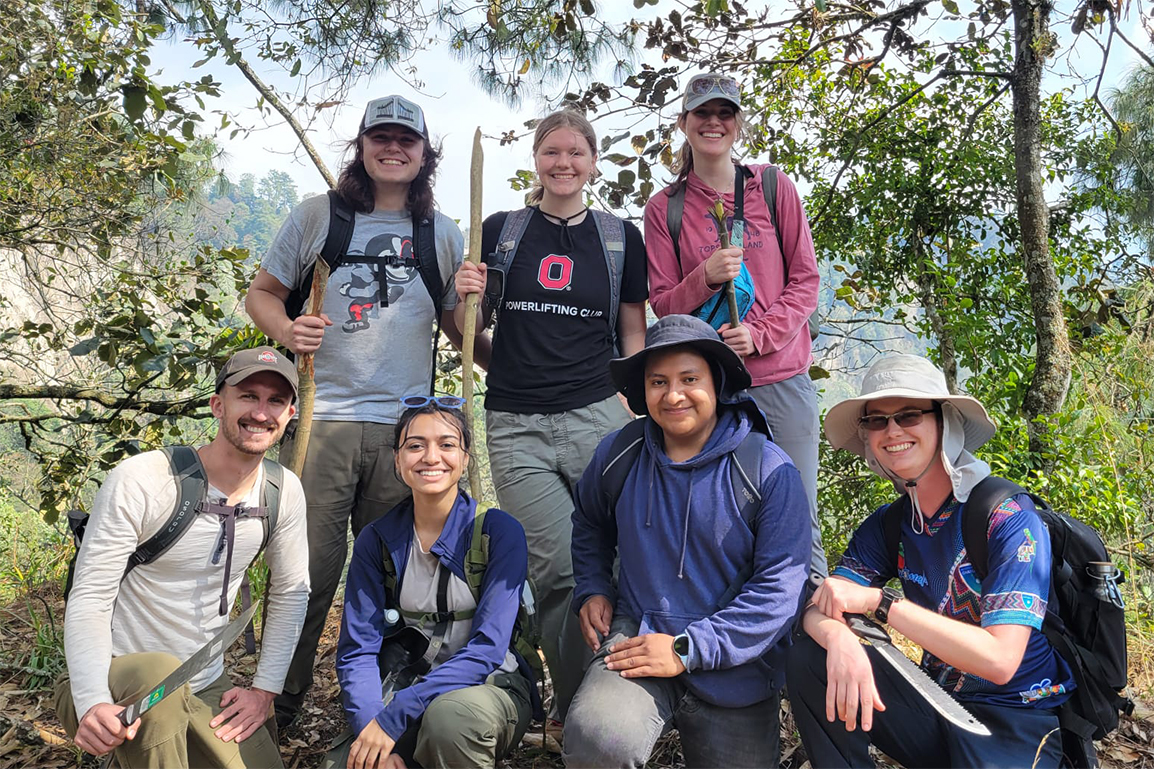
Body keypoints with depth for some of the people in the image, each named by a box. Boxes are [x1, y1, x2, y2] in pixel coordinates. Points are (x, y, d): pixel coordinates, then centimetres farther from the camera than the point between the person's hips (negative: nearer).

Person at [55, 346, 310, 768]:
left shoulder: (284, 491, -5)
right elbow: (89, 597, -17)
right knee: (160, 672, -36)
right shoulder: (139, 480, -19)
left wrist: (265, 688, 2)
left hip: (207, 690, 5)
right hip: (111, 684, -5)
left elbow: (291, 593, 6)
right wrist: (92, 703, -31)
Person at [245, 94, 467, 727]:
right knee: (308, 570, 0)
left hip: (404, 425, 2)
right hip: (323, 419, -1)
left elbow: (460, 332, 16)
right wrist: (286, 330, -10)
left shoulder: (442, 234, 12)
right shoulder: (318, 215, 8)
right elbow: (263, 292, 12)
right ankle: (278, 707, 19)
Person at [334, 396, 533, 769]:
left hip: (489, 687, -2)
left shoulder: (500, 531, -12)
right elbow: (358, 650, -5)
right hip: (410, 690, 2)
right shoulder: (376, 540, -1)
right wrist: (371, 728, -23)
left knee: (450, 712, -35)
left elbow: (486, 649, -18)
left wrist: (392, 718, -24)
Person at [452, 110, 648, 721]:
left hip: (598, 417, 0)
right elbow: (469, 335, 16)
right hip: (516, 426, 0)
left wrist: (635, 413, 2)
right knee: (561, 573, -8)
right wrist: (466, 297, -6)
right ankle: (573, 709, 16)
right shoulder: (500, 231, 11)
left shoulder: (621, 238, 11)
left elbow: (633, 335, 13)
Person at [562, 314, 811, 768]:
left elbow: (779, 588, -14)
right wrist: (591, 590, 7)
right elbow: (589, 523, 22)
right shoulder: (618, 455, 0)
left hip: (735, 667, 0)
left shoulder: (770, 471, -12)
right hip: (637, 634, 1)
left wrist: (689, 648, -20)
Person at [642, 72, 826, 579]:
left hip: (782, 379, 1)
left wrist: (760, 334, -11)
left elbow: (806, 280, 5)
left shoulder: (773, 186, 7)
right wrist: (707, 277, -15)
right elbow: (662, 303, 5)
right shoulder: (665, 208, 6)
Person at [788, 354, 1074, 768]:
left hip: (1017, 722, -5)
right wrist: (839, 639, -32)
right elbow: (819, 608, -8)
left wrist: (878, 602, -28)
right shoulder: (887, 525, 1)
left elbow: (999, 660, -25)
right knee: (809, 660, -12)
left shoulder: (1008, 519, -17)